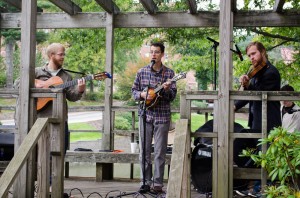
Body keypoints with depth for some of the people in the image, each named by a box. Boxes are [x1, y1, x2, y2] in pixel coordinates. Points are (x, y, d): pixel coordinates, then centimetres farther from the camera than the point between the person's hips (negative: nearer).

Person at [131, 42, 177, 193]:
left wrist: (167, 90, -21)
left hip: (162, 116, -1)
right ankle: (146, 182, 14)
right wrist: (142, 95, -10)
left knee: (160, 152, 0)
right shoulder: (142, 71, 6)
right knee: (144, 150, 5)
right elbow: (134, 90, 10)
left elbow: (173, 96, -1)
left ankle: (157, 183, 7)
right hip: (145, 114, 2)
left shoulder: (169, 73, 2)